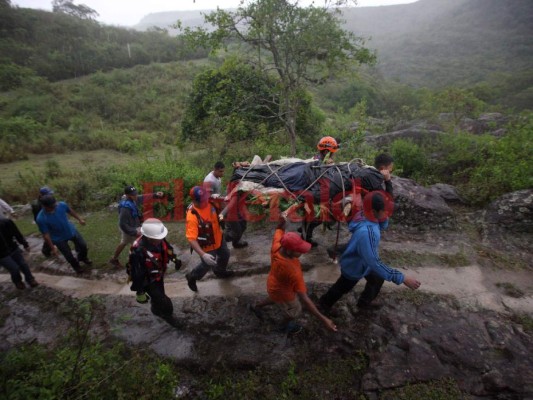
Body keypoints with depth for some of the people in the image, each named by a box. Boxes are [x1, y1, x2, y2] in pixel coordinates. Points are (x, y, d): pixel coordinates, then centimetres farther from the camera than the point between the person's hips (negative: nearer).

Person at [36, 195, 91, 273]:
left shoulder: (62, 205, -25)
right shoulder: (41, 219, -32)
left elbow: (70, 211, -1)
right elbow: (46, 235, -21)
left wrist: (79, 219, 11)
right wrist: (53, 248, -15)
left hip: (71, 231, 3)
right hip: (59, 239, -3)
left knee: (83, 245, 15)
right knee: (69, 256, 12)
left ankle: (83, 258, 49)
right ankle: (76, 266, 45)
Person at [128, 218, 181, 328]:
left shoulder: (159, 239, -22)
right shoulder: (138, 251, -40)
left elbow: (167, 248, 2)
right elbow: (137, 274, -29)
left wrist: (174, 259, 14)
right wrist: (140, 292, -20)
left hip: (159, 275, 6)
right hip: (148, 280, -6)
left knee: (158, 294, 29)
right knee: (163, 301, 0)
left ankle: (157, 310, 58)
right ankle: (168, 315, 30)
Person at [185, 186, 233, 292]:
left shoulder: (209, 202, -18)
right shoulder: (192, 216, -37)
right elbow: (191, 239, -38)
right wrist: (203, 254, -44)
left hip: (218, 239, 7)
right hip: (207, 246, -7)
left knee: (225, 255, 28)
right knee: (207, 265, 16)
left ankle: (220, 271, 61)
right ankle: (192, 277, 47)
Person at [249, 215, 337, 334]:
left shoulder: (276, 246, -29)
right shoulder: (292, 270, -46)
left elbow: (279, 230, -7)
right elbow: (304, 299, -43)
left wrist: (282, 221, -27)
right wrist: (323, 319, -41)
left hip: (274, 284, 6)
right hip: (283, 292, -6)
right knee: (294, 310, 27)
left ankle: (257, 306, 60)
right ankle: (286, 326, 58)